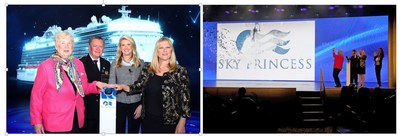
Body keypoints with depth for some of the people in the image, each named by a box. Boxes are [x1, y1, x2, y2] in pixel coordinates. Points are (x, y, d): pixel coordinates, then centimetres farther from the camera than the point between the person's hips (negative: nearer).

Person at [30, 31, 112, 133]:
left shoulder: (78, 64, 6)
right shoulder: (46, 66, -7)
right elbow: (36, 95, -6)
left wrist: (96, 85, -4)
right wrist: (37, 121, -8)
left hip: (77, 121, 4)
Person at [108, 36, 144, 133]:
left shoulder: (141, 63, 2)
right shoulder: (115, 64, 3)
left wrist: (141, 105, -2)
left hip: (135, 103, 0)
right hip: (119, 103, 0)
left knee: (133, 131, 10)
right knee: (119, 131, 5)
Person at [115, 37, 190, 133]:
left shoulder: (180, 71, -7)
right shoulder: (147, 69, 5)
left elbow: (185, 98, -8)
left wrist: (182, 123, -10)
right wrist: (123, 86, -10)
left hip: (169, 121, -3)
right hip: (148, 119, 4)